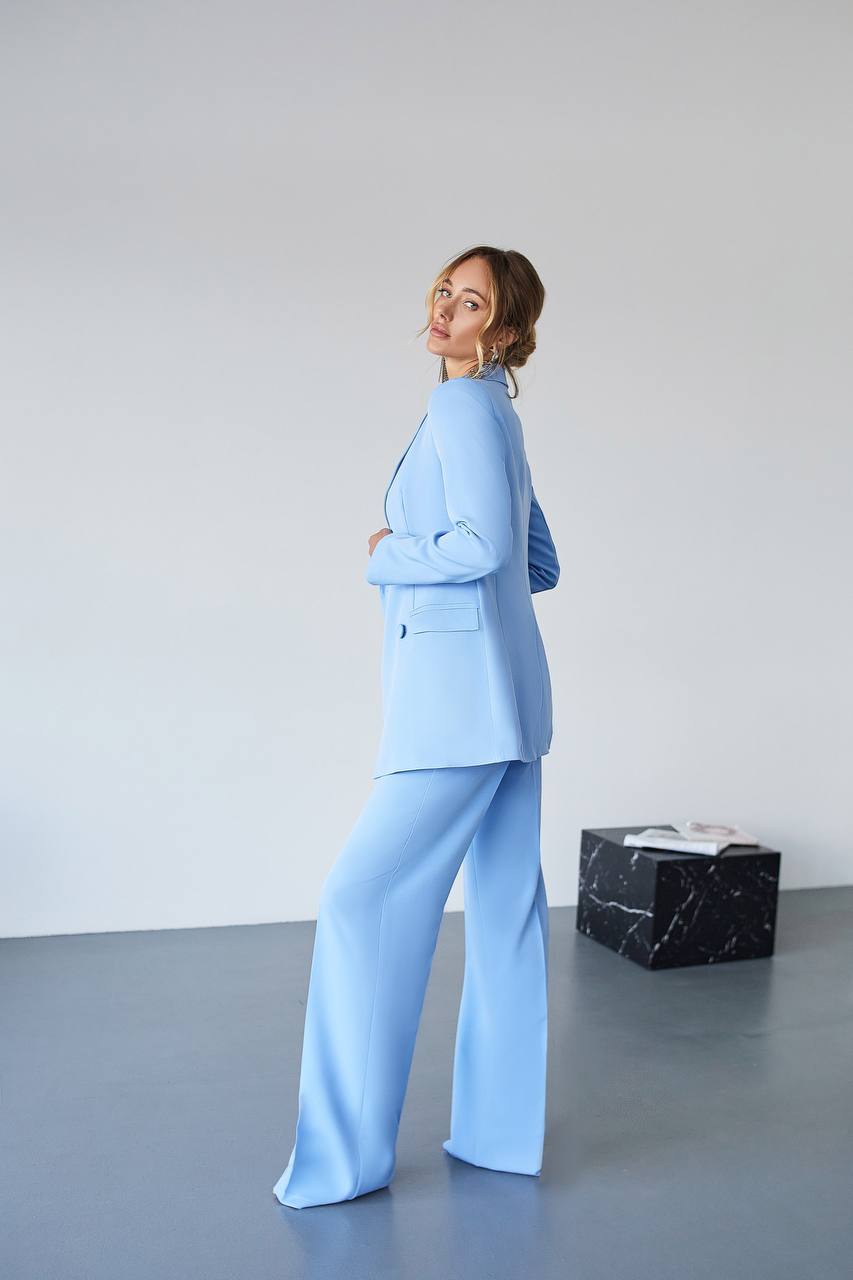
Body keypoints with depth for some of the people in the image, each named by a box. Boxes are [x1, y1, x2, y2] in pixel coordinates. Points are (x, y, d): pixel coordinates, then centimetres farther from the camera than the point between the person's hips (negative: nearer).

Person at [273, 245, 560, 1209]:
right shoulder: (495, 417, 20)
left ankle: (348, 1152, 2)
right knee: (506, 905, 10)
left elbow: (485, 544, -22)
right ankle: (502, 1132, 19)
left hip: (460, 689, -10)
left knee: (366, 893, -6)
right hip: (502, 690, 10)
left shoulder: (464, 407, -8)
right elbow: (539, 565, 23)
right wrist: (427, 559, 13)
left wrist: (387, 557, -6)